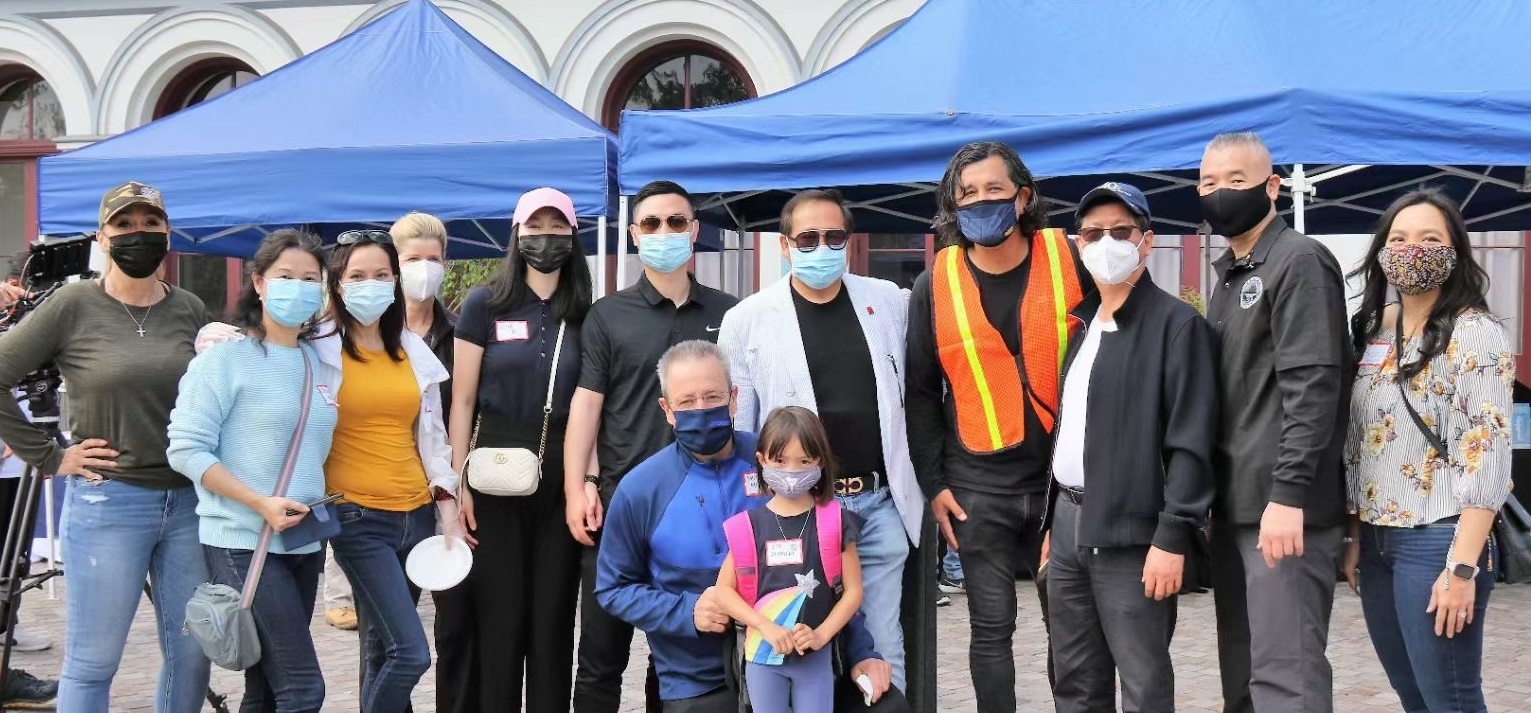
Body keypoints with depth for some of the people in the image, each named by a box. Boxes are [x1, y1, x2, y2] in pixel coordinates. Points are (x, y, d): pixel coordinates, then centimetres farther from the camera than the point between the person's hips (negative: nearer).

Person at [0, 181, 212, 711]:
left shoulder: (190, 309, 8)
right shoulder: (73, 306, -3)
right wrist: (48, 457, -5)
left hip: (188, 503, 4)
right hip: (106, 504, -4)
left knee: (192, 653, 9)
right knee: (91, 663, 3)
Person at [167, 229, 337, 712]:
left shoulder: (322, 365, 13)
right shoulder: (226, 356, -6)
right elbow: (186, 450, -11)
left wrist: (324, 505, 5)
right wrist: (261, 504, -18)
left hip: (303, 543, 7)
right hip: (242, 542, -7)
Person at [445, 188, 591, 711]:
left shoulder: (585, 314, 8)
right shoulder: (485, 305, 1)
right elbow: (463, 400, 1)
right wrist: (459, 483, -5)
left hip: (561, 473, 2)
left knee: (553, 615, 6)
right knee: (497, 616, 2)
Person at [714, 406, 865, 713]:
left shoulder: (835, 522, -3)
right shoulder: (748, 526, -2)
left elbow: (853, 589, -2)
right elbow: (724, 590, -2)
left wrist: (822, 634, -15)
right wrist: (766, 627, -15)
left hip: (816, 657, 0)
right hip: (763, 654, 1)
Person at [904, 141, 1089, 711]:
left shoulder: (1072, 262, -2)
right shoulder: (935, 285, 1)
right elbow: (920, 393, 6)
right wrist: (934, 484, 1)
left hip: (1063, 479, 0)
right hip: (979, 487, 1)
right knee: (992, 630, 5)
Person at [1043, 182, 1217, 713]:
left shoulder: (1177, 323, -8)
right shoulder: (1083, 325, 16)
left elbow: (1191, 443, -14)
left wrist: (1173, 538, -20)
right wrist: (1053, 521, 16)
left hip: (1130, 532, -8)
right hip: (1069, 522, 8)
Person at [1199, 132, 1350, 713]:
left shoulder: (1299, 261, -8)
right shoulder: (1229, 275, 19)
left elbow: (1313, 386, -17)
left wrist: (1288, 494, -24)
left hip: (1282, 509, -9)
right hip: (1234, 508, 9)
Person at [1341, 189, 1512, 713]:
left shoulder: (1474, 333, -10)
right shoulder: (1374, 331, 11)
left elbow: (1488, 453, -15)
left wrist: (1463, 566, -20)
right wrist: (1356, 537, 13)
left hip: (1437, 541, -7)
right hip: (1378, 541, 7)